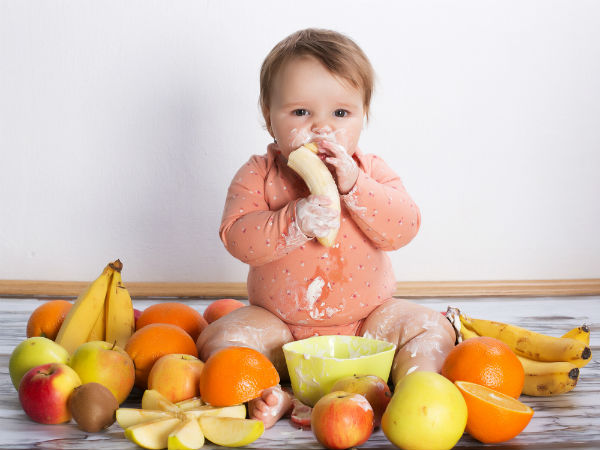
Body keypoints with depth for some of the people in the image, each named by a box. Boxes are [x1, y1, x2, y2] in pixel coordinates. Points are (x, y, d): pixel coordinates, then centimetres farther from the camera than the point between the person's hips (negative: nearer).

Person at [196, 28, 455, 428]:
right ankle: (275, 400, -33)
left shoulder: (371, 171, -3)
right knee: (218, 339, -22)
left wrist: (353, 185, -29)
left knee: (431, 329, -15)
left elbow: (403, 229, -17)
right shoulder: (259, 176, -7)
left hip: (366, 319, 1)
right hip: (280, 326, -1)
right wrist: (295, 222, -35)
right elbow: (237, 238, -21)